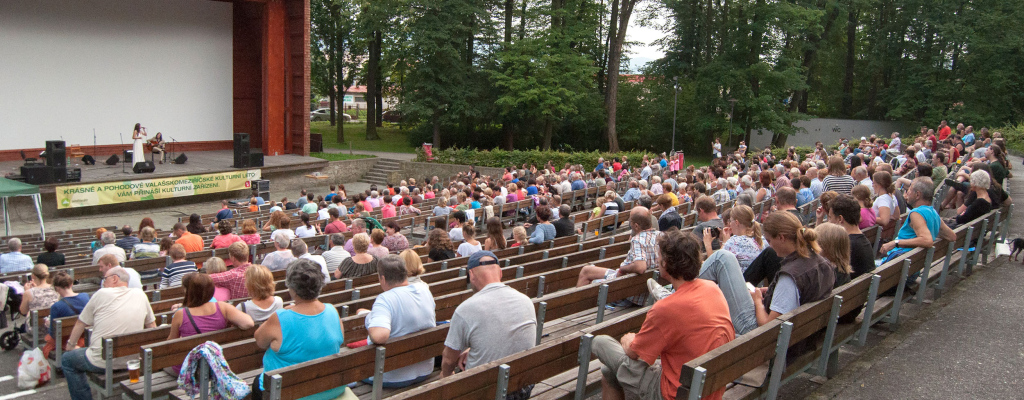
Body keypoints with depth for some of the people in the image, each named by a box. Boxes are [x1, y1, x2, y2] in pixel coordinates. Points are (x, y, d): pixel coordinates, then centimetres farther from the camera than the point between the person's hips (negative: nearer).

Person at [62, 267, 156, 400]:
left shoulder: (102, 294, -5)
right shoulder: (140, 295, 3)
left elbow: (81, 323, 6)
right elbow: (152, 325, 11)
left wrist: (71, 344, 22)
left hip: (102, 363, -5)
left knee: (66, 360, 22)